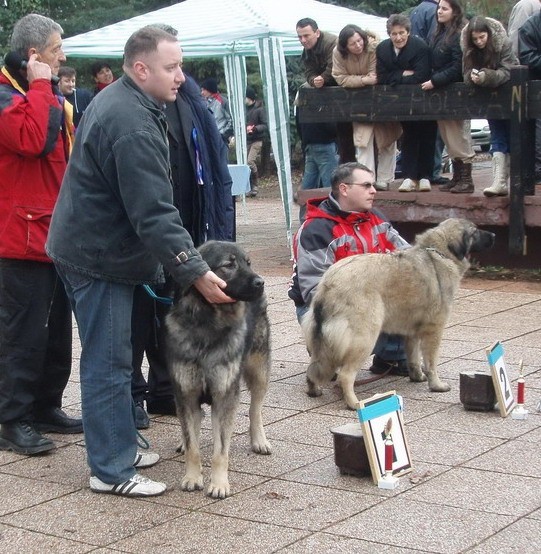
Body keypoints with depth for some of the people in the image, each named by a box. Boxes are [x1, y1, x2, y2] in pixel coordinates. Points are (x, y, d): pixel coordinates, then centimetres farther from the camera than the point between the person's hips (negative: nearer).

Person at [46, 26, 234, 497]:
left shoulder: (120, 101, 9)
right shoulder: (132, 126, -25)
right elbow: (154, 212, -28)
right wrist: (195, 272, -25)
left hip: (93, 247, 10)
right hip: (100, 258, -10)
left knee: (109, 358, 17)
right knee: (108, 364, -3)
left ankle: (120, 446, 29)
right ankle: (111, 470, 4)